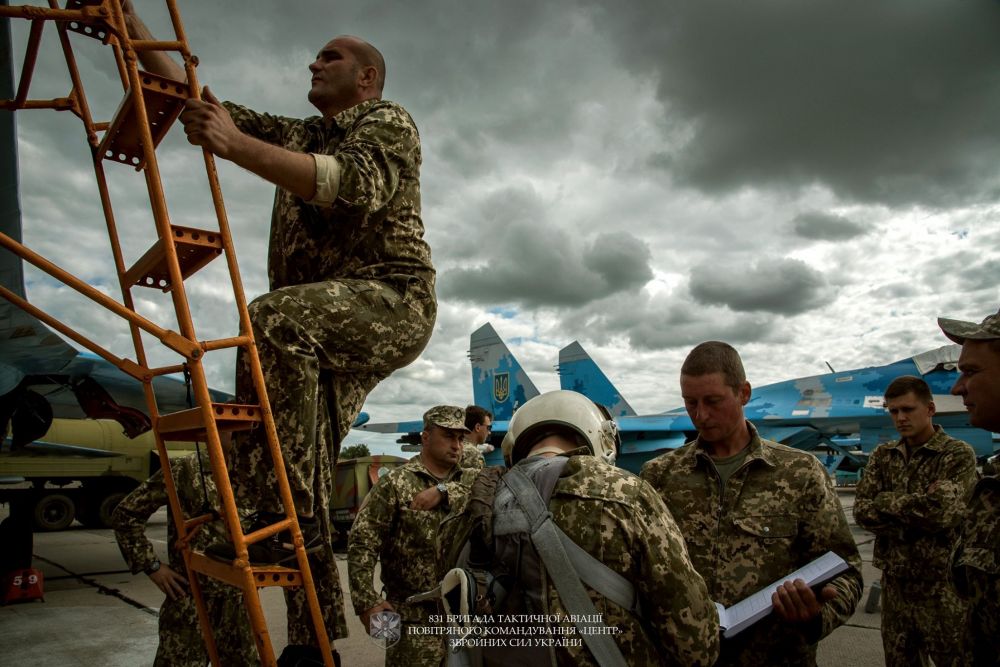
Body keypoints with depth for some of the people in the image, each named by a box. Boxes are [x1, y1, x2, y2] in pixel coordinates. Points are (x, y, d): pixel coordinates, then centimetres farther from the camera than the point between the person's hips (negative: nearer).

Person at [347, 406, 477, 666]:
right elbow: (362, 541, -8)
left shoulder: (471, 479, 8)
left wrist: (444, 491, -20)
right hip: (415, 618, -4)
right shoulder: (396, 482, -4)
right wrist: (367, 602, -16)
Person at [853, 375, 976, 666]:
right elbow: (862, 511, -4)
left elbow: (944, 511, -23)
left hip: (943, 586, -4)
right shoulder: (882, 456, 6)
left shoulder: (958, 454, -7)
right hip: (894, 583, 4)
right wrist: (919, 514, -15)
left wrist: (887, 501, -12)